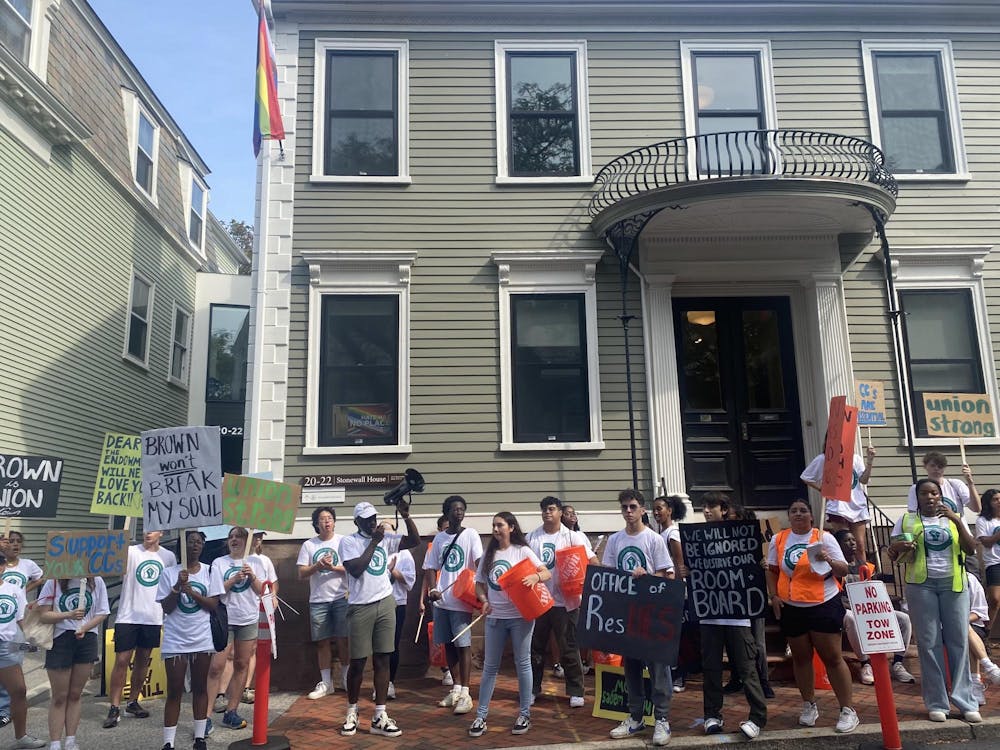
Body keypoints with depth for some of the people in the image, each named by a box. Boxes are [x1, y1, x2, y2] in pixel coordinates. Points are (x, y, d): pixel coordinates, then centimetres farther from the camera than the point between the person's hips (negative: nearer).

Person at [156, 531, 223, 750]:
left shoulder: (211, 571, 0)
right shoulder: (170, 573, -2)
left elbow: (214, 605, -4)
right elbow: (166, 608, -4)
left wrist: (192, 592, -16)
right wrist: (178, 587, -18)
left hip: (202, 640, 1)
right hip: (175, 641, -1)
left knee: (200, 689, 10)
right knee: (174, 692, 3)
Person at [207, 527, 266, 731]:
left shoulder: (254, 563, 8)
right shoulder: (219, 563, 4)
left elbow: (262, 591, 3)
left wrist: (252, 576, -12)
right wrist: (234, 579, -15)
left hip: (249, 620, 2)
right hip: (224, 620, -2)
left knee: (241, 665, 6)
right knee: (216, 667, -8)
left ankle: (231, 711, 14)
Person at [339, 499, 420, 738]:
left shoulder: (385, 539, 6)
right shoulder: (348, 542, -6)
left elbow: (415, 540, 2)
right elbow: (355, 570, -18)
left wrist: (406, 516, -11)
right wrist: (373, 542, -17)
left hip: (385, 604, 4)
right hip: (361, 608, -4)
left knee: (382, 660, 5)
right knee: (358, 662, 5)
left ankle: (379, 717, 10)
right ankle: (352, 712, 24)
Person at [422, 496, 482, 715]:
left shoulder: (470, 535, -5)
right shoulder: (439, 538, 8)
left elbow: (481, 564, -14)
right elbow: (432, 568, 9)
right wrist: (432, 590, -7)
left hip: (462, 600, -5)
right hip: (441, 600, 5)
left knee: (463, 645, -3)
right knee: (448, 645, 11)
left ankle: (465, 694, 3)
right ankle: (455, 689, 23)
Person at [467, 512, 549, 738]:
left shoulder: (522, 550, -3)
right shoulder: (488, 554, 8)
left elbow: (547, 573, -7)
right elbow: (479, 583, 13)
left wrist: (535, 577, -29)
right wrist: (484, 600, -6)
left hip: (520, 615, -3)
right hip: (495, 617, 3)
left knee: (522, 663, 4)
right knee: (490, 666, 8)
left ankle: (524, 714, 17)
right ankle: (481, 716, 14)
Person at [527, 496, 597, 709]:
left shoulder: (573, 537, -1)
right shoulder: (531, 537, 7)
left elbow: (593, 562, -3)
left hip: (564, 601, -3)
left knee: (569, 648, 4)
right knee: (535, 646, 11)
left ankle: (575, 692, 15)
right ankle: (533, 688, 25)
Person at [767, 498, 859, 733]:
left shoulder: (824, 537, -5)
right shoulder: (778, 539, 3)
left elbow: (844, 571, -5)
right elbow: (772, 571, 11)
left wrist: (829, 560, -24)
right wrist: (774, 596, 0)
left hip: (824, 605, -3)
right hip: (791, 608, 3)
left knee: (833, 657, 0)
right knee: (801, 657, 13)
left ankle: (848, 710, 10)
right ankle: (809, 705, 28)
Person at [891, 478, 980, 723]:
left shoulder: (953, 518, 9)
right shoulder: (906, 520, 5)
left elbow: (970, 549, -4)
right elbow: (893, 554, 4)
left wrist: (957, 521, -16)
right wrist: (897, 548, -19)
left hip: (953, 583, 1)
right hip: (921, 585, -1)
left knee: (959, 640, -1)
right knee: (929, 643, 0)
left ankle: (965, 701, 8)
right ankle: (936, 703, 7)